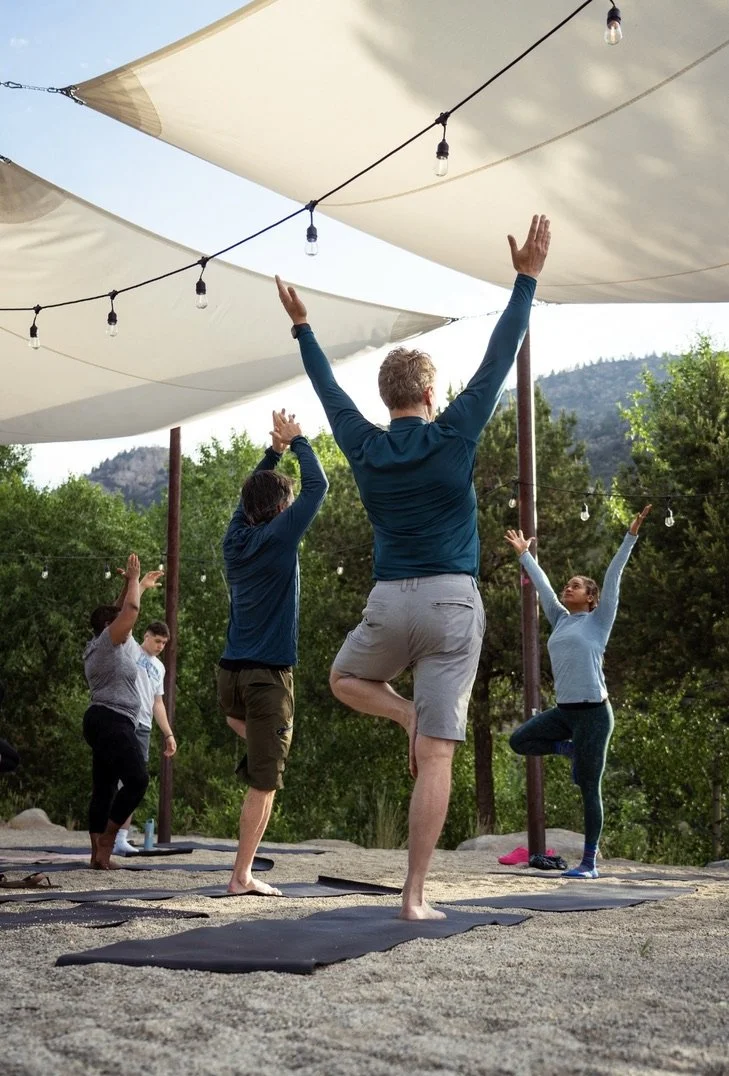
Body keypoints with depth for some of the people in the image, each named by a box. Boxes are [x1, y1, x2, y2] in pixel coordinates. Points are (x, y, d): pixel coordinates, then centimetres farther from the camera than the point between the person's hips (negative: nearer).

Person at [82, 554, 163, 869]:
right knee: (137, 779, -18)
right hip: (113, 721, -11)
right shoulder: (108, 640, -3)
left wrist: (141, 585, 39)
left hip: (103, 722, 11)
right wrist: (133, 579, 0)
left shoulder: (97, 648, 23)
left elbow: (122, 613, 34)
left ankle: (98, 853, 2)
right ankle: (107, 837, -16)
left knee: (104, 789, 5)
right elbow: (130, 610, -13)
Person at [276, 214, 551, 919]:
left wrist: (301, 326, 34)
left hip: (389, 602, 2)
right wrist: (526, 279, 7)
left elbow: (328, 387, 20)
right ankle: (415, 897, -3)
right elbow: (498, 359, 1)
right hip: (454, 603, -2)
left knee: (344, 679, 33)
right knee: (437, 756, -2)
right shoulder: (452, 436, -3)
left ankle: (408, 714, 3)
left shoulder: (364, 447, 5)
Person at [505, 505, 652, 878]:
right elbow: (542, 586, 25)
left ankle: (589, 862, 4)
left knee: (589, 788, -3)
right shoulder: (560, 620, 15)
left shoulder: (598, 620, 1)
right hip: (564, 710, 6)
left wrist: (630, 537, -8)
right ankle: (571, 750, 15)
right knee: (519, 740, -5)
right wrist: (524, 553, 35)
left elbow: (613, 578, -4)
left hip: (593, 712, -6)